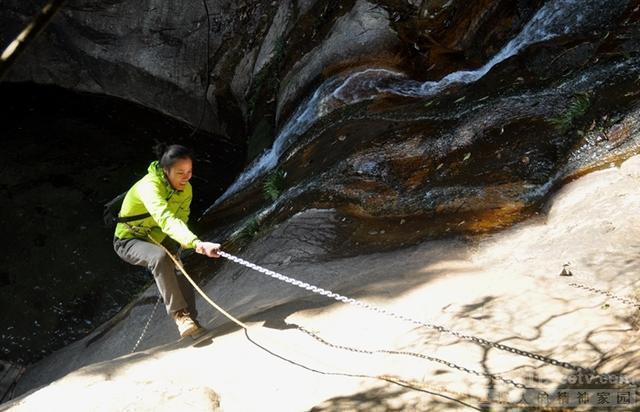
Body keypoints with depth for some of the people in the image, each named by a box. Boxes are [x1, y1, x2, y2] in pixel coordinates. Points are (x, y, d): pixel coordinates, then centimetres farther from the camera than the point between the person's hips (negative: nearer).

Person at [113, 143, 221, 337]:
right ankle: (179, 313, -29)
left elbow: (180, 219, -13)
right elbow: (166, 219, -52)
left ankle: (190, 320, 22)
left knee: (183, 281, -1)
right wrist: (196, 243, -66)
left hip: (157, 240, 7)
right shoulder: (149, 186, -36)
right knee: (160, 257, -35)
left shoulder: (186, 190, -12)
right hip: (129, 241, -7)